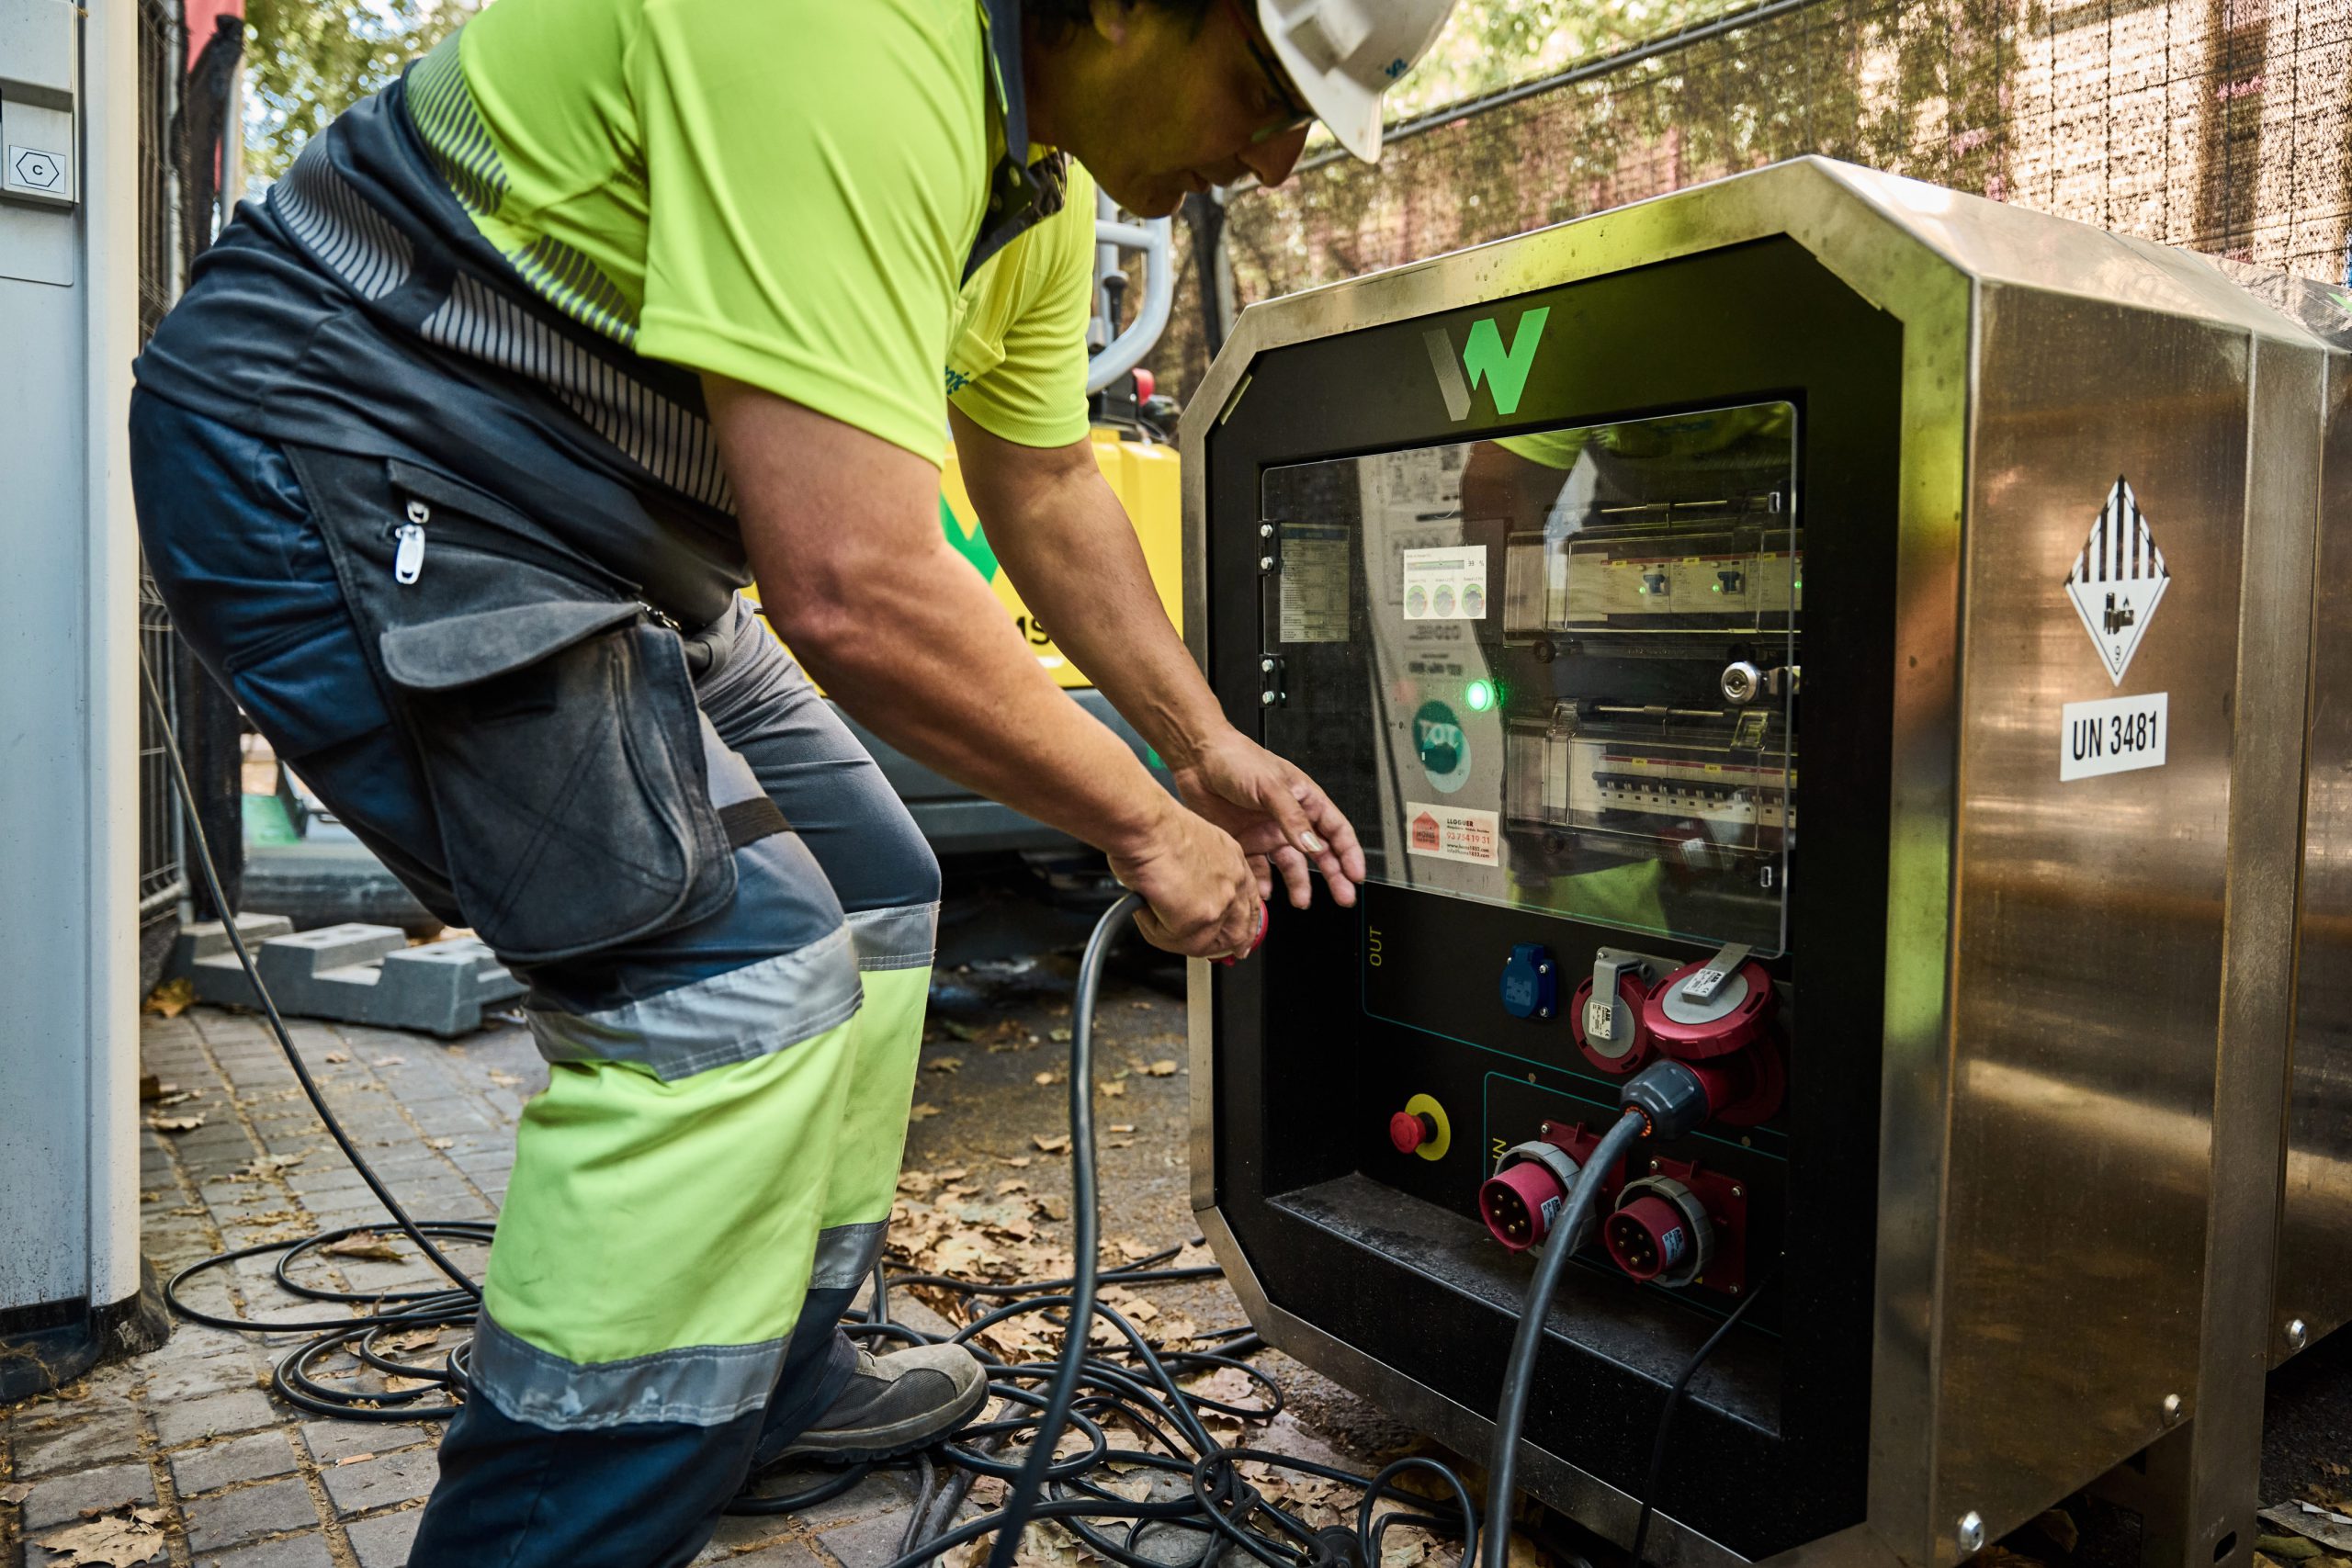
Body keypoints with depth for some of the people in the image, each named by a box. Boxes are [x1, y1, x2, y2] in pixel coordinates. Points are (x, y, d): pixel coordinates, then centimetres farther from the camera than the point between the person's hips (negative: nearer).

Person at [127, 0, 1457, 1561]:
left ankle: (780, 1380, 27)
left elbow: (1052, 509, 14)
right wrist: (1146, 825, -21)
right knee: (739, 969, -21)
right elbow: (855, 592, -35)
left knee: (869, 897, 10)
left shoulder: (1024, 153, 5)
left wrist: (1209, 752, 14)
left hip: (594, 526, 10)